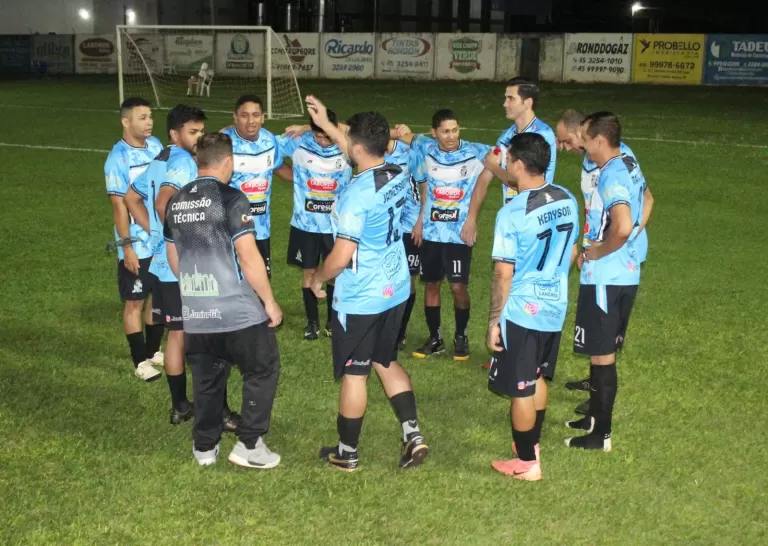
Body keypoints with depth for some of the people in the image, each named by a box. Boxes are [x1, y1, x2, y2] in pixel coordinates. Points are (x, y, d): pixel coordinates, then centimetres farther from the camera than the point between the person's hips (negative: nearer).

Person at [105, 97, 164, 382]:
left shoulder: (155, 145, 3)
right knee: (135, 303, 6)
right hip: (137, 245, -6)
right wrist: (126, 246, -17)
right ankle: (141, 361, 17)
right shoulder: (118, 158, -16)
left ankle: (154, 351, 33)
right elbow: (119, 206, -16)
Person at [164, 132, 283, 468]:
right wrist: (270, 302, -7)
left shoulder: (176, 202, 9)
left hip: (194, 315, 6)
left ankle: (204, 447, 25)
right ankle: (248, 445, 10)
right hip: (238, 312, -6)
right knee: (263, 370, 11)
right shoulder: (231, 199, -13)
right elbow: (248, 257, -16)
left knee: (206, 379, 18)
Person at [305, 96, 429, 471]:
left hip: (359, 299, -8)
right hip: (395, 290, 8)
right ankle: (412, 434, 17)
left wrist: (318, 278, -5)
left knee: (353, 373, 7)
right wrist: (325, 124, 24)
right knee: (385, 361, 23)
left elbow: (342, 256, -25)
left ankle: (347, 453, 23)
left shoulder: (356, 193, -25)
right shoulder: (398, 176, -2)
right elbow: (364, 157, 21)